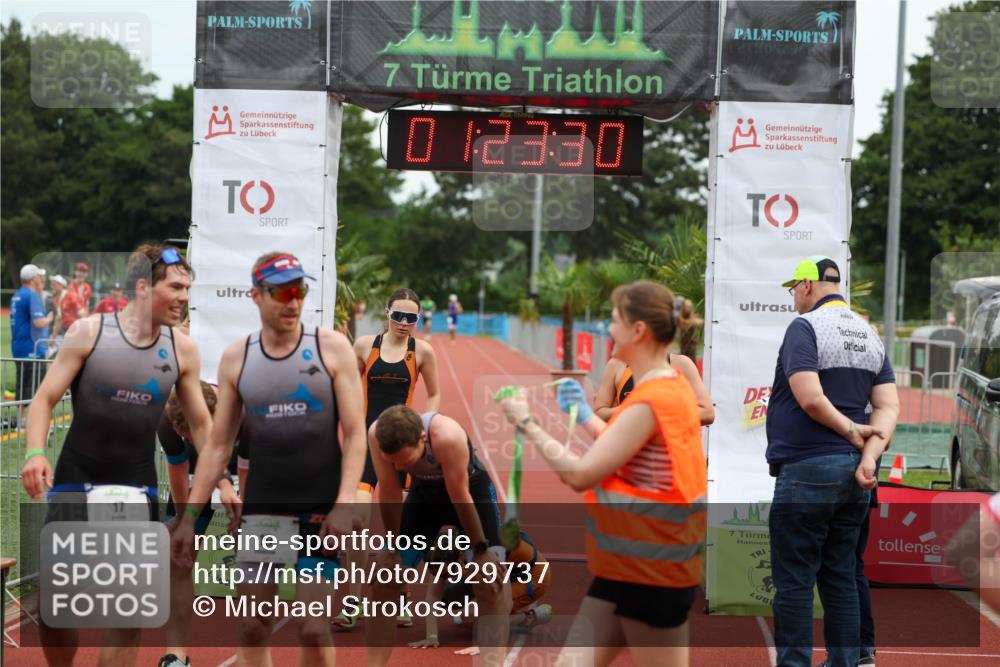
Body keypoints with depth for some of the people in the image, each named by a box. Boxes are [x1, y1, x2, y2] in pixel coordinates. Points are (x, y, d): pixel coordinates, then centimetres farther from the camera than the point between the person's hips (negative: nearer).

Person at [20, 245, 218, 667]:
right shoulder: (89, 332, -6)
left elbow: (201, 422, 11)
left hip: (136, 491, 2)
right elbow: (45, 398, -5)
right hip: (74, 485, -2)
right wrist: (35, 451, -21)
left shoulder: (182, 349, 1)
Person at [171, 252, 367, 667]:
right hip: (261, 511, 3)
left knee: (314, 630, -4)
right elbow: (218, 445, 9)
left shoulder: (332, 348, -3)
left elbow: (355, 433, -5)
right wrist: (190, 515, 3)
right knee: (251, 630, 2)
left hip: (321, 511, -2)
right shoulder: (236, 358, 5)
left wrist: (345, 503, -17)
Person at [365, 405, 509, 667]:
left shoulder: (448, 437, -41)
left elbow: (460, 498, -30)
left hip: (471, 489, -4)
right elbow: (389, 494, -19)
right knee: (384, 574, -3)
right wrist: (393, 550, -11)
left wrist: (481, 551, -20)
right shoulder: (377, 435, -31)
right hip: (424, 492, 4)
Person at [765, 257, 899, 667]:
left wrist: (850, 430, -8)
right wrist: (869, 456, -6)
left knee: (794, 582, -3)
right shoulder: (870, 336, 14)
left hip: (807, 471, -8)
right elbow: (889, 407, 5)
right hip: (853, 476, 8)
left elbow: (810, 398, -22)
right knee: (841, 578, 14)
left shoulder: (805, 327, -9)